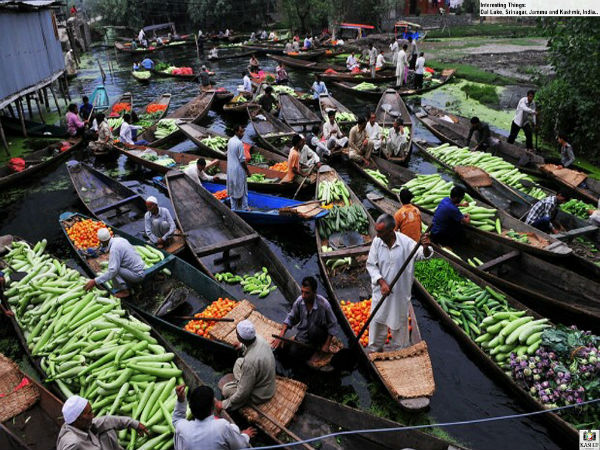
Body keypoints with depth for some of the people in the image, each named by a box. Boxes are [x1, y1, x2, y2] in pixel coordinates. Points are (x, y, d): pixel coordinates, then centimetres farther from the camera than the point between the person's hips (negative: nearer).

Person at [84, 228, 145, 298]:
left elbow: (113, 270, -28)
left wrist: (95, 281, -25)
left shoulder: (114, 249, -22)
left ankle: (124, 291, -6)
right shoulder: (119, 239, 4)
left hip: (137, 275, -9)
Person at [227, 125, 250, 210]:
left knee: (233, 190, 11)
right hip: (239, 170, -7)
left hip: (230, 170, 7)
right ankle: (244, 208, 9)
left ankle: (233, 208, 16)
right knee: (243, 190, 4)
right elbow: (242, 159, -18)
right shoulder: (239, 143, -19)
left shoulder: (230, 141, 5)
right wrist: (247, 171, -8)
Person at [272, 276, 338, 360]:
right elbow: (290, 318, 3)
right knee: (293, 352, -16)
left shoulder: (324, 304, -24)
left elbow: (333, 325, -12)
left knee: (314, 329, -36)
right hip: (302, 334, 4)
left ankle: (317, 344, -1)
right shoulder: (299, 301, -13)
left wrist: (327, 345, -11)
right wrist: (281, 335, -9)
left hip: (320, 333, -4)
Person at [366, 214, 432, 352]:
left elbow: (422, 255, -19)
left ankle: (397, 349, 40)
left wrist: (425, 247, -43)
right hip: (381, 290, 2)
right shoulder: (377, 242, -13)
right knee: (377, 320, 15)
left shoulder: (405, 242, -19)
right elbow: (371, 265, -6)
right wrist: (381, 282, -17)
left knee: (399, 320, 16)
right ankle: (375, 349, 38)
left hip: (400, 291, -1)